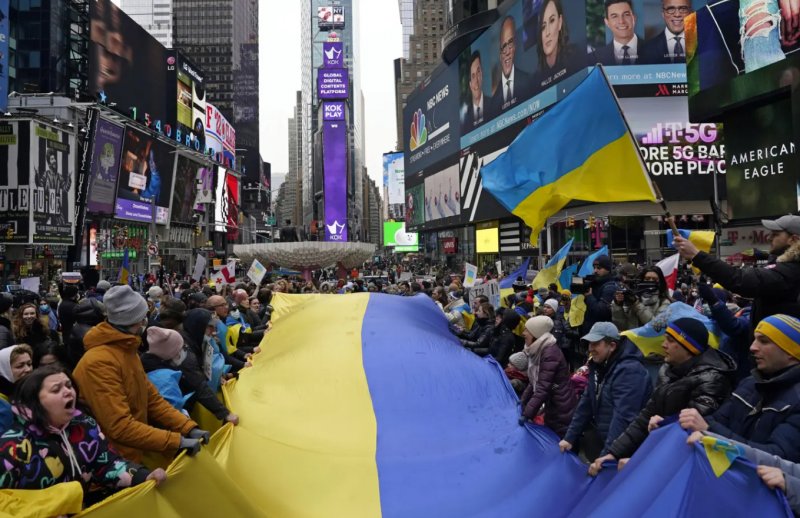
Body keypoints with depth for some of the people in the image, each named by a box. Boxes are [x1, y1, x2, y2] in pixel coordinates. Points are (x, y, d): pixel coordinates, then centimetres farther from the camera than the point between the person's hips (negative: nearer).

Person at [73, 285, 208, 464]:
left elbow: (152, 399, 6)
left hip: (134, 456, 9)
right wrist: (177, 441, -27)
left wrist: (189, 428, -5)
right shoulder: (100, 363, -24)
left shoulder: (127, 351, 8)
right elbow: (120, 427, -28)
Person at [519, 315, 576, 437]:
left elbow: (543, 387, -28)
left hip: (561, 411, -9)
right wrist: (523, 401, 7)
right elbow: (533, 381, 14)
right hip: (551, 408, 9)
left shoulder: (550, 352, -23)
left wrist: (527, 414, -29)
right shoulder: (537, 350, 6)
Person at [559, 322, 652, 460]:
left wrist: (606, 455, -32)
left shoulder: (629, 371, -23)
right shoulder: (598, 366, 6)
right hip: (601, 435, 8)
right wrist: (570, 437, 6)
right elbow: (586, 404, 10)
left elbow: (623, 418, -30)